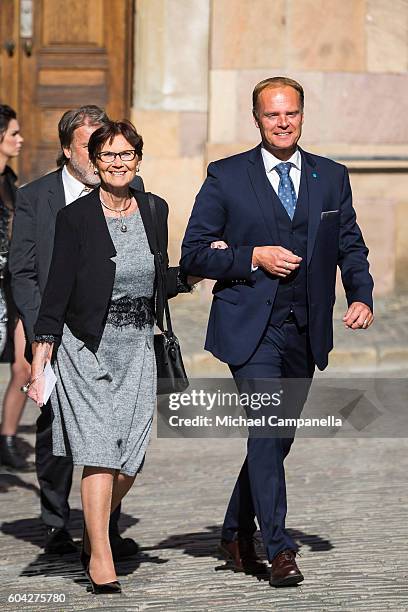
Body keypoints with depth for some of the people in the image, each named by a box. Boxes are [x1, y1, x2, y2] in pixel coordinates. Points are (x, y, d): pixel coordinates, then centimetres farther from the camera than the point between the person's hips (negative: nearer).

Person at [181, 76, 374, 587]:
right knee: (266, 428, -15)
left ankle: (237, 532, 29)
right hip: (251, 329, -4)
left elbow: (351, 247, 14)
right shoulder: (226, 177, 1)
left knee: (279, 434, 11)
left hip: (306, 332, 4)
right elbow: (194, 254, 0)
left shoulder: (332, 178, 11)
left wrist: (361, 296, -4)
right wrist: (254, 257, -13)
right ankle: (279, 550, -14)